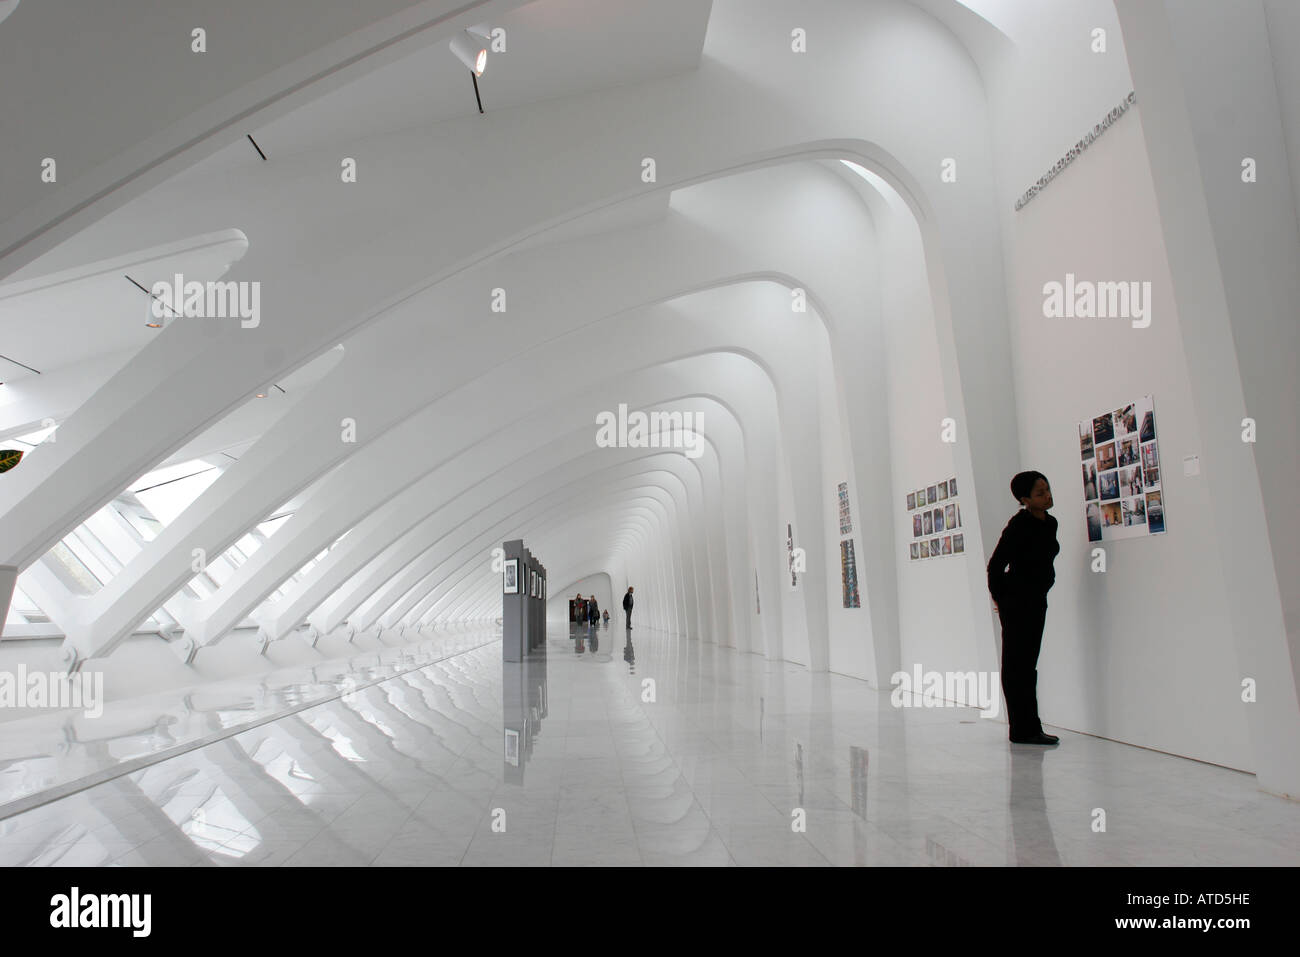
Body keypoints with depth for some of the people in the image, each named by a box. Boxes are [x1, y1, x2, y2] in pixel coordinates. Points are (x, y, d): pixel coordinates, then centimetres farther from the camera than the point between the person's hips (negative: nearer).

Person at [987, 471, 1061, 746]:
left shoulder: (1050, 523, 8)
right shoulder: (1019, 525, -18)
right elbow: (995, 565, -17)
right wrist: (1000, 598, -5)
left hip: (1037, 600, 9)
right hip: (1016, 602, -8)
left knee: (1027, 665, 13)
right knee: (1017, 666, -2)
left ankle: (1029, 729, 21)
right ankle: (1023, 730, 3)